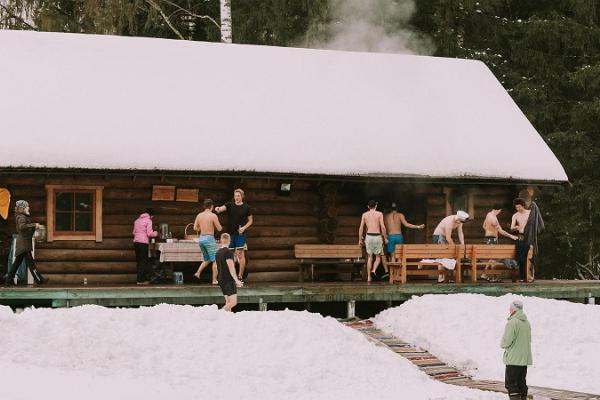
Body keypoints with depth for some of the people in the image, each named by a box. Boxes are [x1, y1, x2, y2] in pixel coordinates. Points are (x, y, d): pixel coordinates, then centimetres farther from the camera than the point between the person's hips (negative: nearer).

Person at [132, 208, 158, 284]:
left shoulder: (137, 220, 17)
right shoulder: (148, 220, -4)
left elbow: (134, 232, 18)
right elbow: (149, 233, -9)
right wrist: (155, 233, 9)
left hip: (136, 242, 7)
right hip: (143, 242, -7)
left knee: (139, 261, 11)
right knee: (143, 261, -4)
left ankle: (142, 278, 14)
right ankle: (140, 280, -7)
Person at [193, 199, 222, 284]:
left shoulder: (199, 215, 7)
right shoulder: (213, 216, -10)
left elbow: (195, 228, 11)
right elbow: (219, 228, -6)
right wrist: (218, 224, 15)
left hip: (201, 239, 6)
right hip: (209, 239, -6)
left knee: (207, 259, 22)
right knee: (215, 260, 3)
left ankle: (198, 272, 5)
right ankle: (214, 280, 0)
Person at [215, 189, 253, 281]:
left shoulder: (246, 208, 1)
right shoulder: (229, 205, 4)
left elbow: (250, 220, 8)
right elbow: (222, 208, -15)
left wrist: (244, 227, -9)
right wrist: (218, 209, -39)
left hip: (240, 233, -3)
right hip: (230, 233, 3)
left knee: (240, 254, -6)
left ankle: (240, 276, -3)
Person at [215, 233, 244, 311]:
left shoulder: (218, 252, 12)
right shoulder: (228, 252, -13)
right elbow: (231, 267, -19)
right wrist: (237, 280, -18)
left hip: (221, 280, 9)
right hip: (229, 280, -9)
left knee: (228, 302, 11)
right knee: (233, 302, -9)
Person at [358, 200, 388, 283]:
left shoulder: (364, 215, 6)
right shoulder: (379, 214, -1)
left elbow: (361, 228, 6)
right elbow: (383, 227, -7)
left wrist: (360, 239, 13)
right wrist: (385, 238, 2)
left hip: (369, 236, 2)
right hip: (377, 236, -2)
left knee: (369, 257, 12)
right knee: (378, 257, 11)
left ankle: (369, 277, 9)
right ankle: (374, 270, -15)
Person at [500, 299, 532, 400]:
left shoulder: (512, 323, -17)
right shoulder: (527, 323, 10)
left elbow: (507, 341, -19)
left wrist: (502, 344, 3)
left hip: (513, 359, -8)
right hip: (525, 359, 8)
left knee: (510, 384, -4)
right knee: (522, 383, 14)